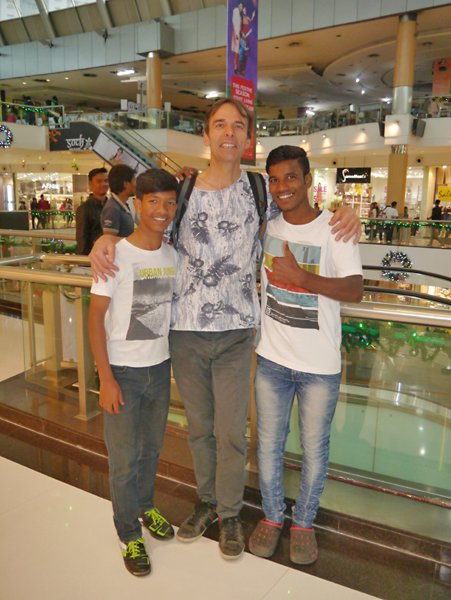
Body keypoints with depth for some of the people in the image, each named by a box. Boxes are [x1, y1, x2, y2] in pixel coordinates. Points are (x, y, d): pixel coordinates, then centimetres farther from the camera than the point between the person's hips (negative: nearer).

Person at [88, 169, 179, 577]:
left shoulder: (173, 255, 0)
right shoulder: (116, 255, -15)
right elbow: (95, 317, -12)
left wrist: (177, 362, 9)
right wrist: (106, 378, -14)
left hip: (160, 367, 5)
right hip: (123, 371, -5)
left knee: (152, 447, 21)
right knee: (125, 459, 8)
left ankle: (146, 507, 46)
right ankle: (129, 536, 30)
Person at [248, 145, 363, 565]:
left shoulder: (334, 228, -11)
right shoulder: (265, 226, 0)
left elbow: (354, 290, -19)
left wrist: (299, 276, -30)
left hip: (320, 365, -3)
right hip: (272, 359, 3)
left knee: (314, 449, 13)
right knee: (268, 444, 16)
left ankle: (304, 522, 37)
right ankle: (271, 516, 39)